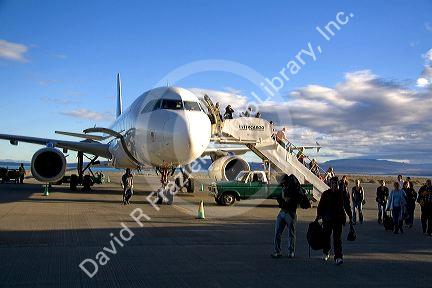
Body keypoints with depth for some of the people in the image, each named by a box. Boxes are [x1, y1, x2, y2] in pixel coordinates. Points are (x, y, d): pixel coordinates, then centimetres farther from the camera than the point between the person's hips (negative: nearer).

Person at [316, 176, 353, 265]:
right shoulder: (325, 194, 5)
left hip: (338, 219, -2)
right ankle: (326, 253, 34)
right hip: (327, 219, 2)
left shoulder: (343, 194, 4)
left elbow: (347, 206, 9)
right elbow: (321, 205, 6)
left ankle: (338, 257, -10)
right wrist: (318, 215, -4)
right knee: (326, 236, 12)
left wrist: (350, 217, 6)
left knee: (337, 238, -8)